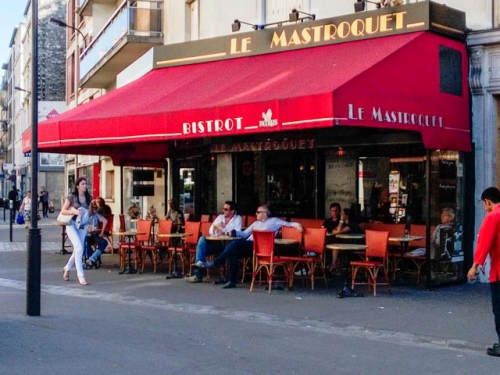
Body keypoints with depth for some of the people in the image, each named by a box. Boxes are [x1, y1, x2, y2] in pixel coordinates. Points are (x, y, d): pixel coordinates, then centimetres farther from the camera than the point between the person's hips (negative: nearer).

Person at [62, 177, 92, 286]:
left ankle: (67, 268, 36)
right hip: (72, 224, -5)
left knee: (77, 250, 10)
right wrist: (74, 211, -21)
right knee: (79, 248, -18)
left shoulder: (88, 197, 7)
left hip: (83, 226, 5)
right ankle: (80, 275, -14)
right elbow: (63, 211, -5)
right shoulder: (71, 196, -6)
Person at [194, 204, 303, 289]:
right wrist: (233, 232, 11)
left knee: (235, 243, -30)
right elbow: (244, 234, 28)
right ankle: (232, 281, -25)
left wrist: (296, 225, -10)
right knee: (234, 251, -28)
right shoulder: (256, 223, 33)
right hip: (247, 246, 6)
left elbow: (287, 224, 9)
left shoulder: (274, 221, 15)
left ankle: (215, 263, -29)